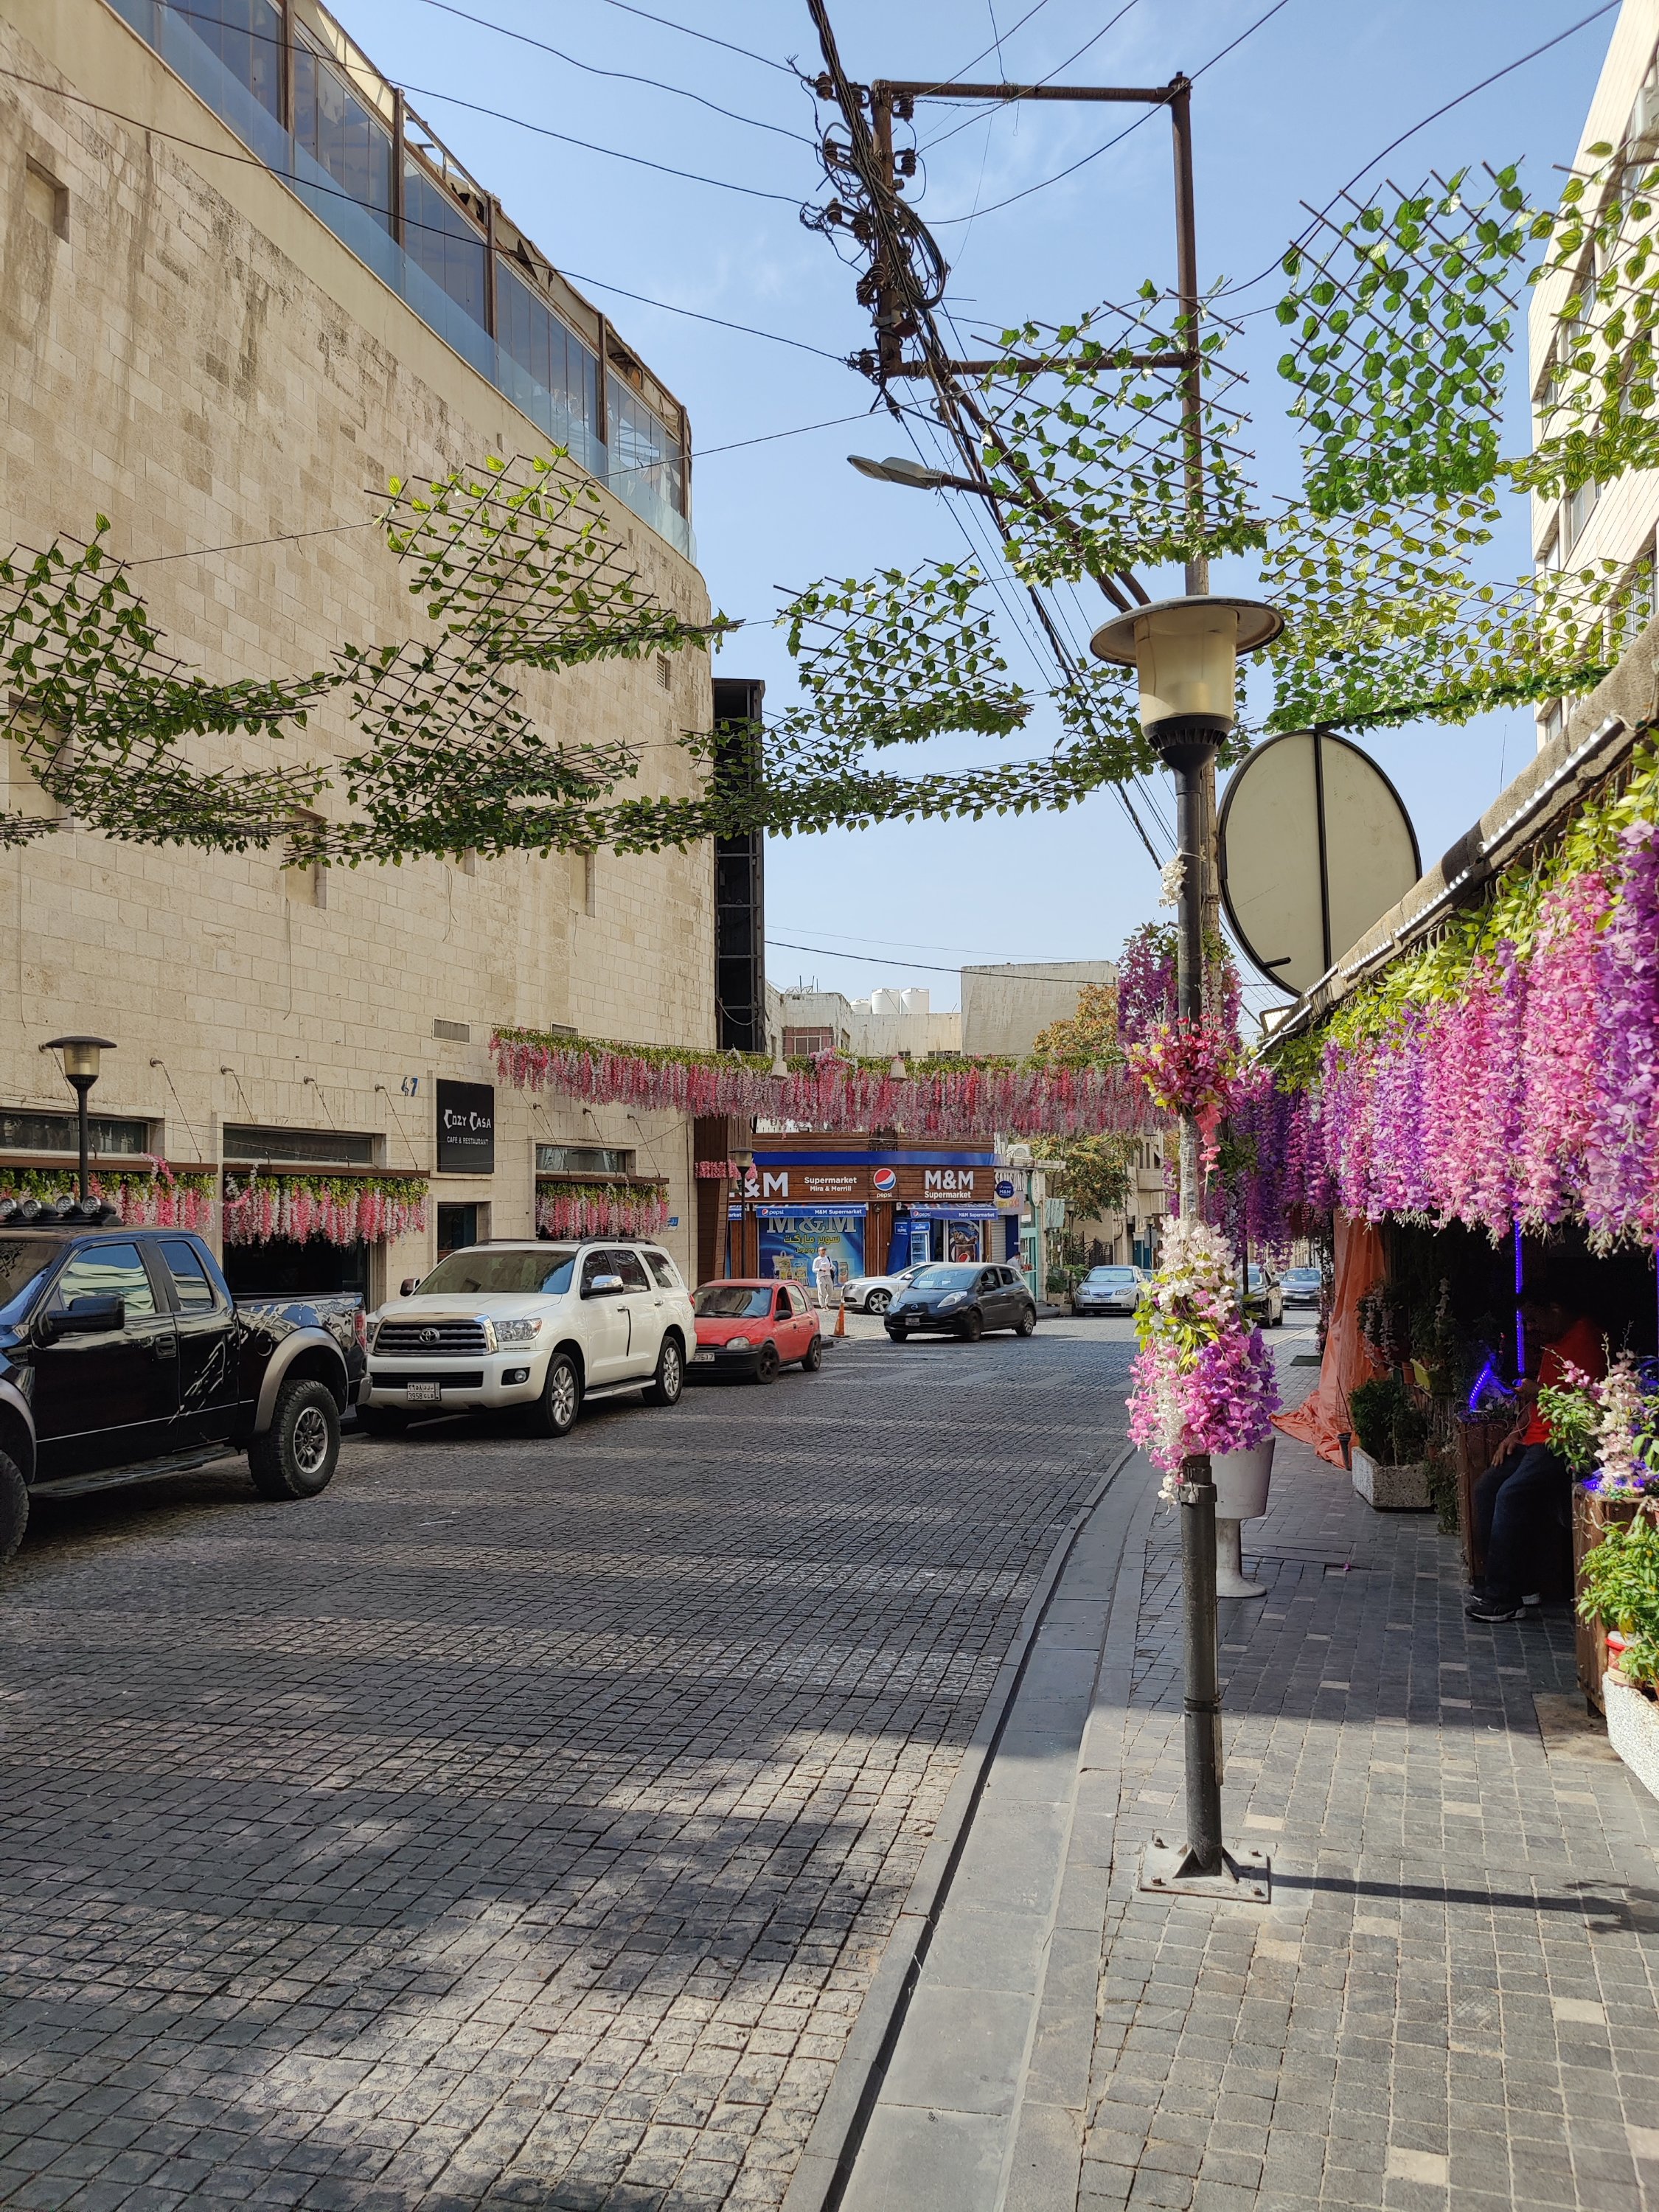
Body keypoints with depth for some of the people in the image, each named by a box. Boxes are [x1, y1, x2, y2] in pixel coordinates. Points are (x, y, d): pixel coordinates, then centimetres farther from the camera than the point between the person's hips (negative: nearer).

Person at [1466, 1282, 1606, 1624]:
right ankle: (1521, 1583, 3)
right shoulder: (1553, 1343, 23)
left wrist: (1539, 1392, -10)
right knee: (1486, 1489, -1)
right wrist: (1517, 1432, 15)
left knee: (1512, 1494, -26)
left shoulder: (1585, 1339, -10)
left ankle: (1505, 1597, -20)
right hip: (1537, 1440, 11)